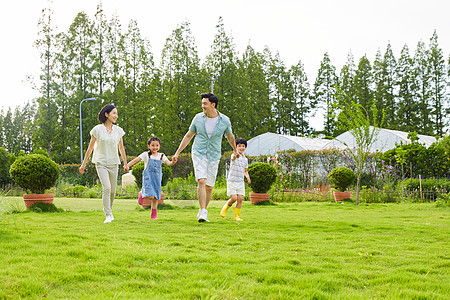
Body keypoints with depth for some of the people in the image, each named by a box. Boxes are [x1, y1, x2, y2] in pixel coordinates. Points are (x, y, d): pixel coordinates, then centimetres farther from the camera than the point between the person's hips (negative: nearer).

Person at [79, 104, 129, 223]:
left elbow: (121, 148, 17)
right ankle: (108, 215, -15)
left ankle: (109, 210, 31)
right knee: (107, 188, -20)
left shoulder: (118, 130, 5)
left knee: (113, 191, 6)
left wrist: (125, 164, 22)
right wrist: (83, 164, 4)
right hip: (101, 163, -4)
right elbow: (90, 147, 2)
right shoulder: (97, 130, -5)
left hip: (113, 163, 4)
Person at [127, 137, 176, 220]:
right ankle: (142, 194, 15)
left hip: (157, 179, 4)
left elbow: (169, 163, -3)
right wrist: (127, 165, -21)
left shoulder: (161, 156, 7)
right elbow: (136, 160, -8)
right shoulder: (146, 155, -1)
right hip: (148, 178, -4)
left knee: (155, 198, 6)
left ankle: (154, 214, 19)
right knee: (150, 196, -18)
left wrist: (173, 162, -25)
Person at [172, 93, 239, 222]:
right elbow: (188, 136, 8)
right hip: (198, 154, -1)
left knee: (209, 187, 4)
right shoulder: (198, 118, -3)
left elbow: (230, 136, 15)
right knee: (201, 182, -17)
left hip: (214, 157, 1)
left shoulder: (224, 120, -4)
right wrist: (177, 153, 7)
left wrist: (235, 150, 29)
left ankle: (202, 211, 22)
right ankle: (203, 213, -17)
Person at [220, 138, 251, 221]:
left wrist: (248, 177, 1)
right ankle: (226, 207, 17)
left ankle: (236, 216, 6)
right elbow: (233, 158, -34)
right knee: (234, 198, -13)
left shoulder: (245, 159, 12)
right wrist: (235, 155, -58)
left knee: (240, 199, -4)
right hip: (232, 181, -5)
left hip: (240, 182, 5)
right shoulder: (234, 156, -8)